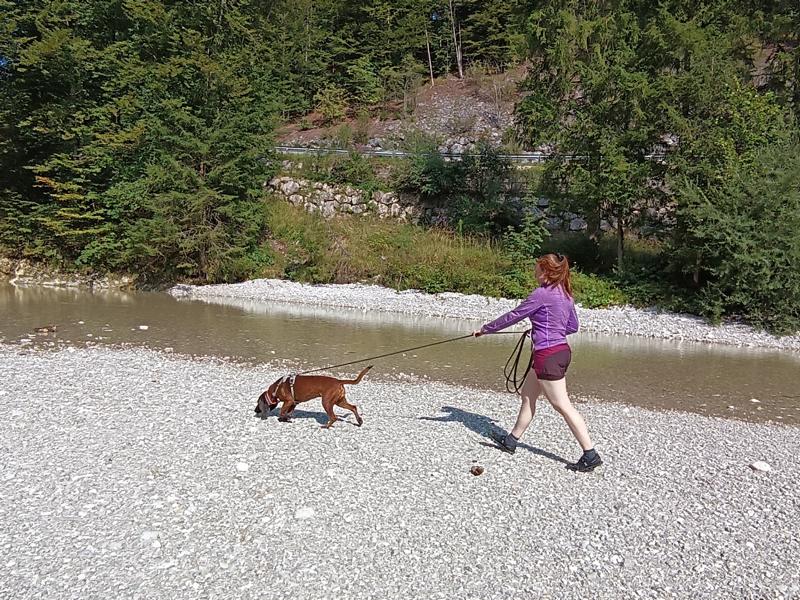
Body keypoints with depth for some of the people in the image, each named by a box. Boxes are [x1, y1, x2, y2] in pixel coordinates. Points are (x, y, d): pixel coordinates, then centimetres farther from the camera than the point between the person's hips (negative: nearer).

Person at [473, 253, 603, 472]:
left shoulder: (542, 293, -15)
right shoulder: (565, 294, 10)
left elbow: (513, 316, -10)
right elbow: (573, 326, 18)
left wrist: (485, 329, 0)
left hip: (548, 355, -10)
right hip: (561, 350, 10)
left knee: (563, 406, -3)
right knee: (527, 395, 18)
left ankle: (590, 455, 1)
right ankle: (511, 441, 29)